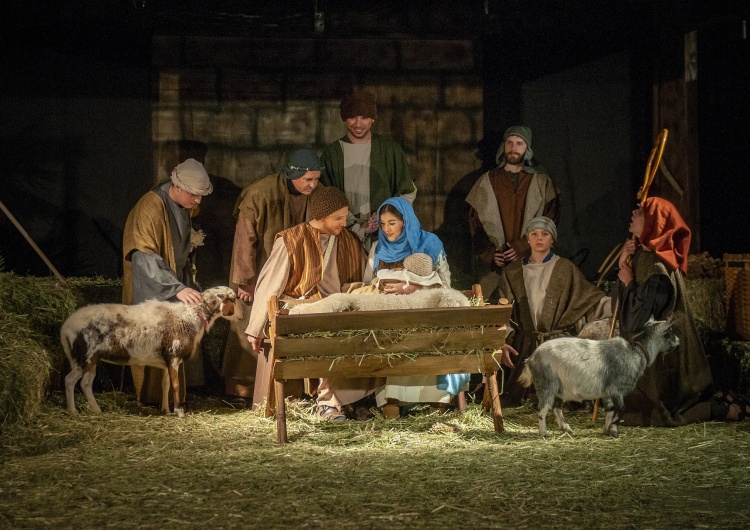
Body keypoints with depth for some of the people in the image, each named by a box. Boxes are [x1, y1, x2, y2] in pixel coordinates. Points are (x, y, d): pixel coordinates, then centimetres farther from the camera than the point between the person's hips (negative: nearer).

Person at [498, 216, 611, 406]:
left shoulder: (566, 269, 6)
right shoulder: (512, 272, 11)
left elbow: (591, 299, 1)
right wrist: (503, 342, -6)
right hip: (524, 346, 2)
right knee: (513, 400, -6)